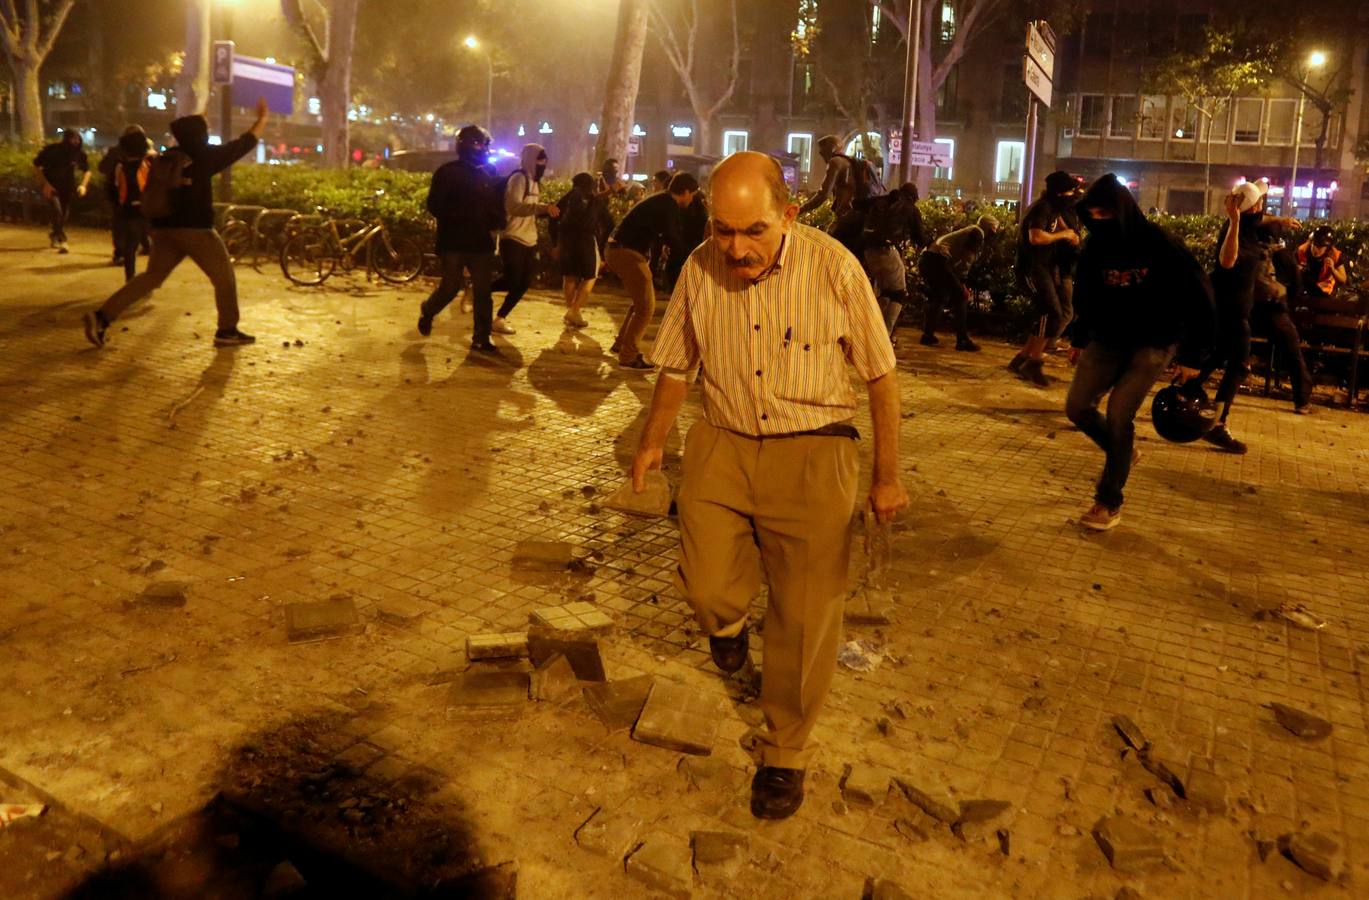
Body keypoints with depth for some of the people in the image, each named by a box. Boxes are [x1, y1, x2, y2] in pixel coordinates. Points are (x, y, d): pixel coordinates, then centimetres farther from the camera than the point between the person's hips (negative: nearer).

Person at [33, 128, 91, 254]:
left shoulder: (79, 153, -12)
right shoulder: (51, 150, -20)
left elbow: (87, 170, 5)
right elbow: (36, 166, -10)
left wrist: (83, 185, -12)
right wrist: (45, 184, -20)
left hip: (67, 187, 4)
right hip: (51, 186, -4)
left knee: (64, 213, 13)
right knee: (57, 210, -23)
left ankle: (55, 235, 41)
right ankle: (62, 241, -23)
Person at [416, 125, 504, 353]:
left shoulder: (487, 176, 13)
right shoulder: (447, 172, -3)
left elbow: (497, 207, 19)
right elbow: (435, 205, -10)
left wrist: (495, 221, -4)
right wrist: (462, 214, -20)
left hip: (481, 242, 5)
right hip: (453, 242, -4)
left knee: (483, 293, 1)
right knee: (450, 287, -3)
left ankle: (482, 339, 7)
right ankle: (427, 312, 28)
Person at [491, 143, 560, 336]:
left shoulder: (533, 180, 16)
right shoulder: (519, 178, -14)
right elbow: (513, 207, -28)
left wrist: (547, 210, 2)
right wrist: (543, 207, -36)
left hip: (528, 241, 9)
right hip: (513, 240, -9)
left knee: (523, 283, 10)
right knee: (512, 282, -6)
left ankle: (499, 318, 21)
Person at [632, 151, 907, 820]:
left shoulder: (833, 268, -14)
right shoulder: (699, 269, -4)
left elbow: (880, 374, -4)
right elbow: (678, 366, 13)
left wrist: (887, 475, -1)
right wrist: (652, 440, 18)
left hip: (811, 452, -2)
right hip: (721, 446, 3)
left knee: (804, 618, 3)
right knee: (705, 587, 1)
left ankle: (786, 752, 25)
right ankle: (729, 616, 42)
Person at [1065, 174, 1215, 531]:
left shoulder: (1161, 246, -19)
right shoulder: (1094, 248, -5)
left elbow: (1199, 300, -12)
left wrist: (1192, 356, -11)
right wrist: (1081, 339, 15)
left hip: (1153, 343, -5)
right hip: (1108, 339, 5)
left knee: (1119, 414, -16)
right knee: (1077, 407, -3)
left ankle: (1110, 502, -2)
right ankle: (1124, 452, 27)